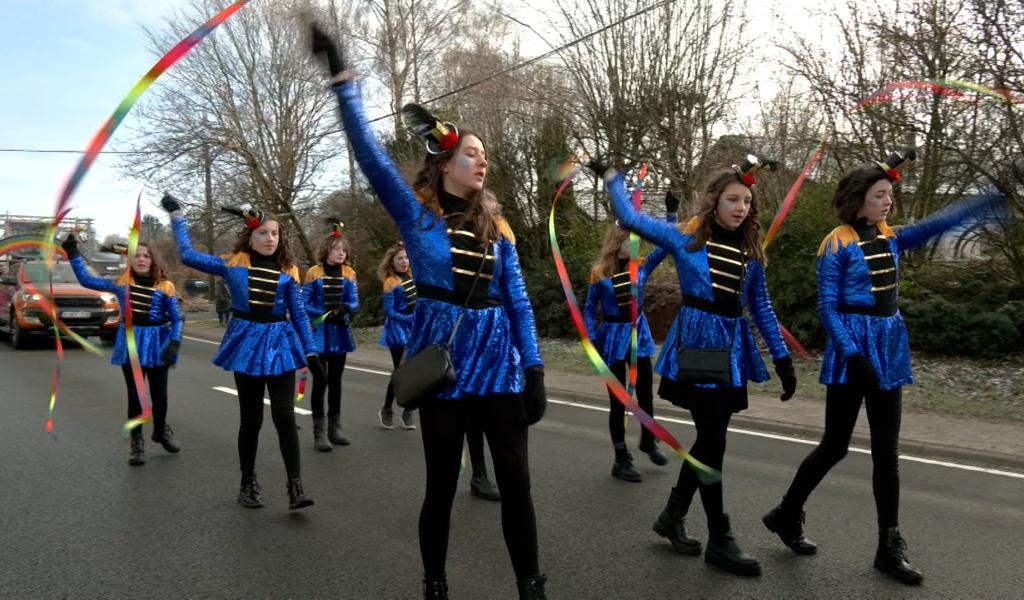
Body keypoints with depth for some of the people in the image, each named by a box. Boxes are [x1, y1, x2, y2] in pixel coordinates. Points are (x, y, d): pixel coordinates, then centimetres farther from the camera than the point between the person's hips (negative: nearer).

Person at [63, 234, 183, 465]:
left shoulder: (165, 287, -3)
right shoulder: (121, 284, 2)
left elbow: (177, 318, -3)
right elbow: (87, 280, 6)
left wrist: (174, 343, -16)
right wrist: (73, 254, -1)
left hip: (157, 344, -1)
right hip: (131, 343, 1)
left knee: (159, 394, 8)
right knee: (134, 396, 5)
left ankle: (161, 431, 34)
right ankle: (137, 441, 19)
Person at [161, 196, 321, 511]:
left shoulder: (288, 272, 3)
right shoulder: (233, 264, 3)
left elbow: (299, 314, 5)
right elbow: (188, 255, 6)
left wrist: (311, 353, 1)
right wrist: (177, 215, 10)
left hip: (279, 343, 0)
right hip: (247, 342, 0)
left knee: (285, 417, -6)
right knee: (250, 418, 7)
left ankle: (295, 488, -2)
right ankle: (248, 483, 24)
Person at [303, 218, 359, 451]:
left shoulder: (349, 273, 4)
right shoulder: (314, 273, -5)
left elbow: (355, 303, 0)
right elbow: (304, 304, -6)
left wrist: (345, 308, -22)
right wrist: (324, 314, -20)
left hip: (340, 333, 4)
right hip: (319, 335, -4)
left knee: (336, 381, 11)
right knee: (319, 382, -1)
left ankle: (334, 428, 21)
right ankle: (320, 433, 5)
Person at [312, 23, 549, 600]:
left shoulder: (497, 229, 10)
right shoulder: (416, 211, 1)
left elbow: (518, 302, 7)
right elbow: (371, 153, -10)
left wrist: (534, 367, -1)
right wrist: (343, 79, -16)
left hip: (499, 361, 3)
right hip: (443, 361, -3)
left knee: (516, 480, 4)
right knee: (442, 484, 8)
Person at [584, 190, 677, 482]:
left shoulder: (641, 266, 1)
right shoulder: (600, 274, -8)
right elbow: (589, 311, -3)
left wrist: (671, 213, -15)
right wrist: (593, 342, -11)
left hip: (639, 333, 4)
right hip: (613, 337, -3)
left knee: (645, 394, 14)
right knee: (618, 401, 3)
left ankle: (648, 441, 40)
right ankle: (621, 460, 14)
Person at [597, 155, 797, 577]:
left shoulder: (750, 252, 9)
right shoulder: (685, 238, -3)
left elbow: (761, 308, 12)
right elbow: (630, 218, -1)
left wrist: (782, 359, 10)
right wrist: (612, 176, 8)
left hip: (733, 350, 6)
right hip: (696, 343, -6)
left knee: (710, 439, 11)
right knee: (712, 441, -3)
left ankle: (672, 515, 29)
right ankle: (720, 540, 9)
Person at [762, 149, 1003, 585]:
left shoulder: (890, 238, 10)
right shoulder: (837, 244, -10)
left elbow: (938, 224, 2)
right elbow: (827, 307, -13)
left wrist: (992, 200, -8)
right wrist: (853, 355, -20)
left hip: (889, 350, 6)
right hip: (852, 351, -6)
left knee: (887, 453, 8)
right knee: (835, 445, 2)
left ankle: (890, 549, 17)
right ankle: (785, 515, 22)